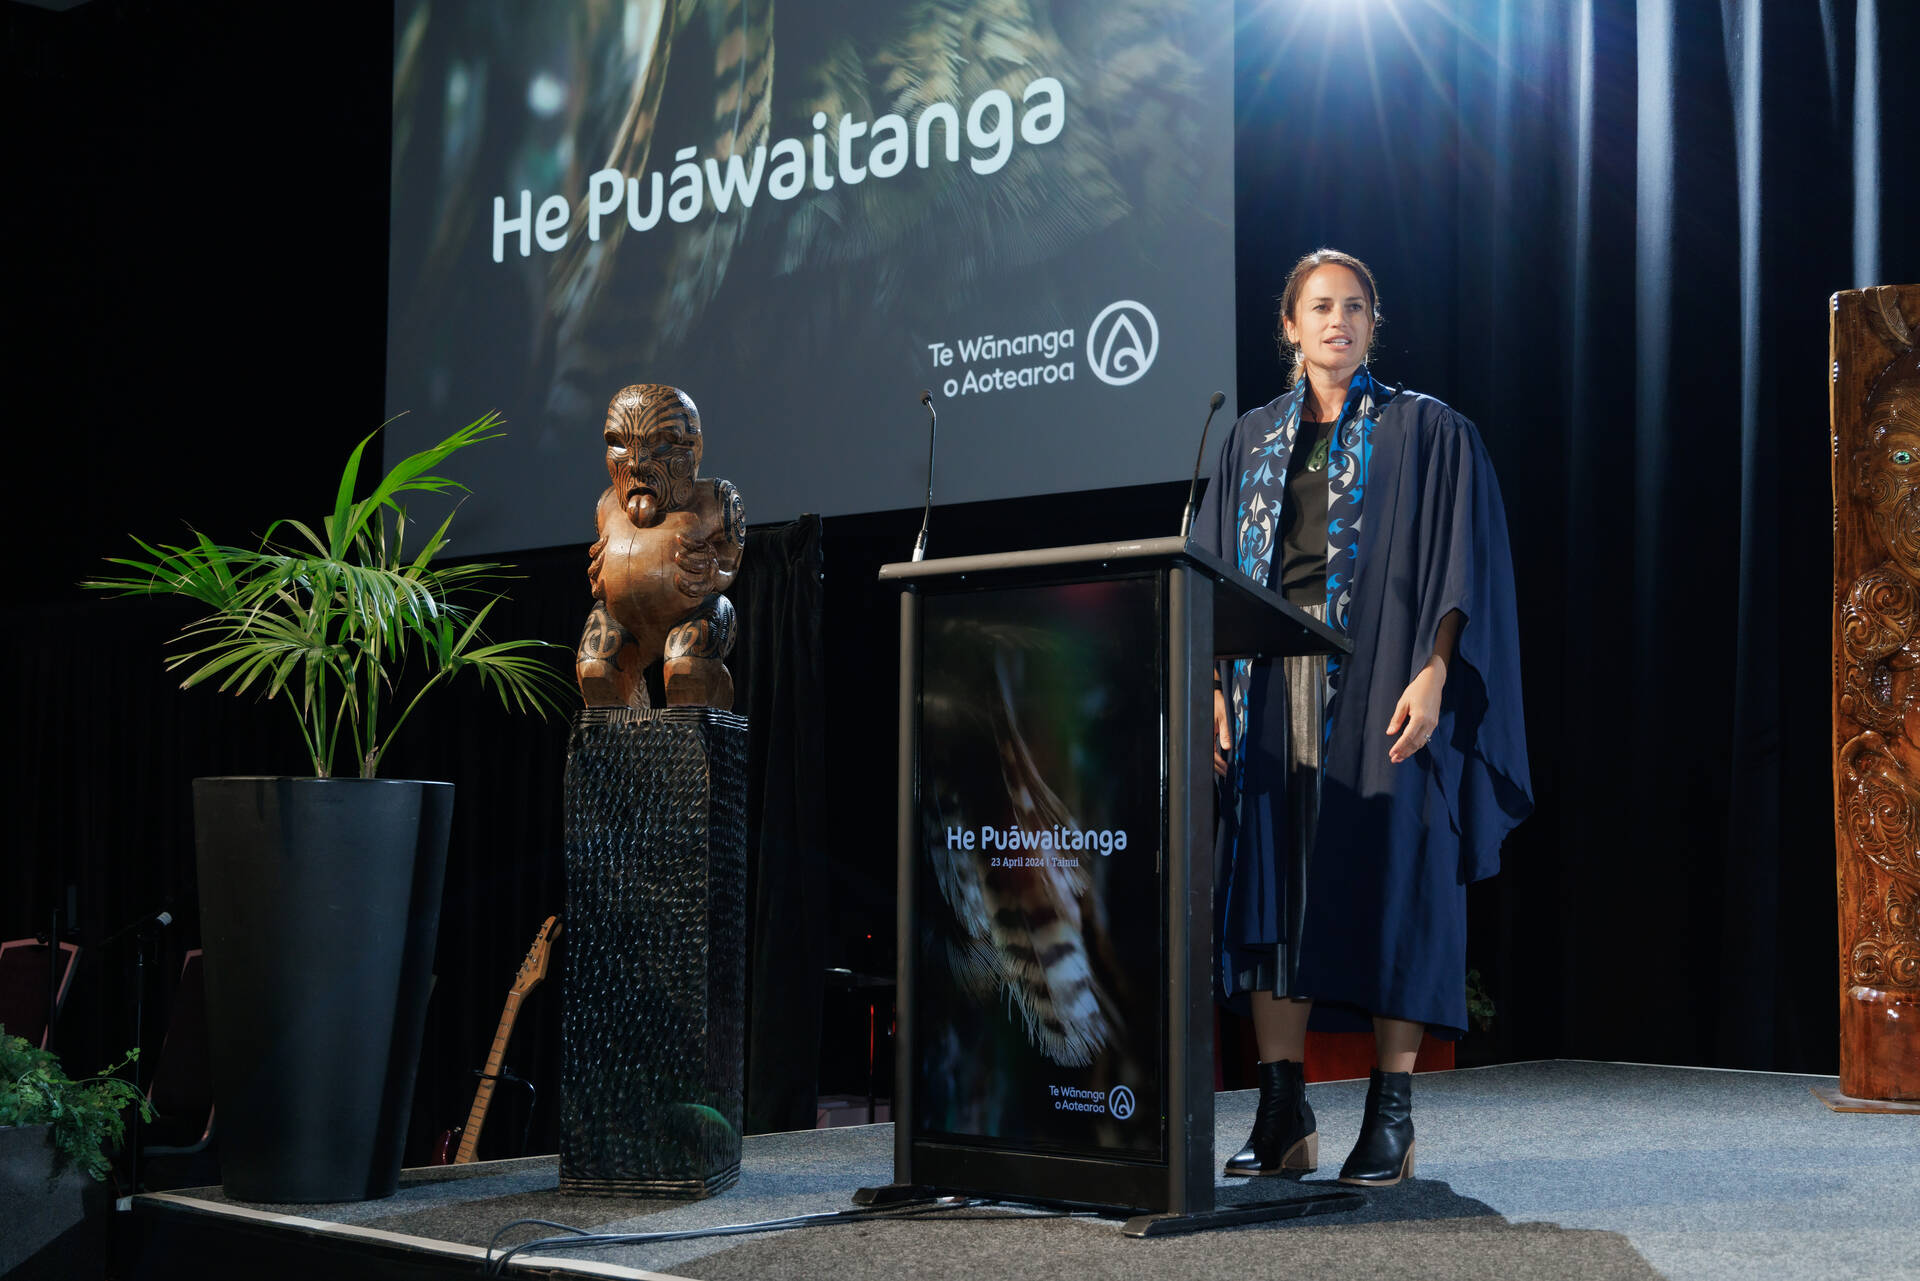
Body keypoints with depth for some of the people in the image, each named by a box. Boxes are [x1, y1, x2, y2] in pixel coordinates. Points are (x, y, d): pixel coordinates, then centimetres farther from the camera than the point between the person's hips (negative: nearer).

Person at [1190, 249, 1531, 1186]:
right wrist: (1217, 686, 2)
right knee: (1270, 881, 0)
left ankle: (1392, 1118, -1)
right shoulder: (1253, 442, 16)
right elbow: (1217, 573, 14)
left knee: (1386, 881, -6)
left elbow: (1460, 559, -3)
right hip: (1270, 680, 4)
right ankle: (1283, 1113, 4)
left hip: (1379, 679, -4)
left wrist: (1432, 671, -16)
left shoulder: (1425, 431, 5)